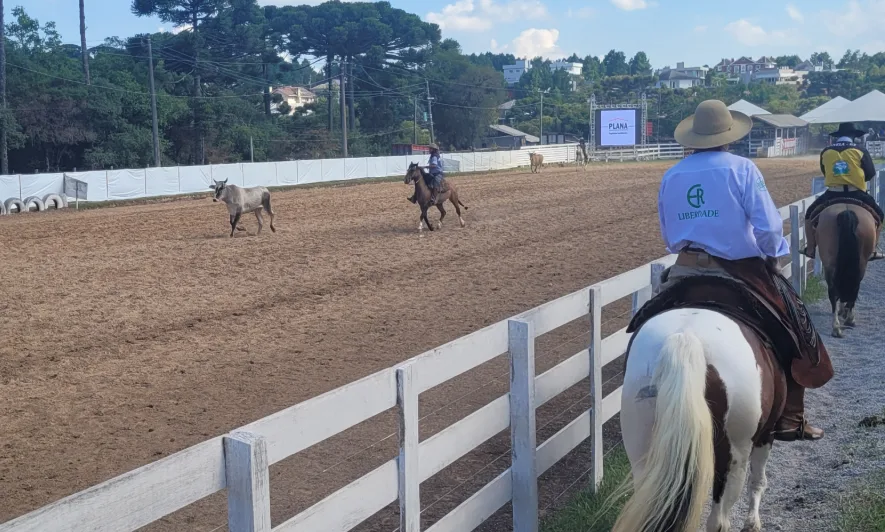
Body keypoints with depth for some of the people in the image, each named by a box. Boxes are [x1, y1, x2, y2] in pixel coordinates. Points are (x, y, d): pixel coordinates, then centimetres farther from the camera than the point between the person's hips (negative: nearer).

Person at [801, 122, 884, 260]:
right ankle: (871, 250, 17)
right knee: (877, 214, 22)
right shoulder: (860, 151, 0)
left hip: (832, 194, 1)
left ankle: (810, 249, 19)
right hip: (856, 195, -1)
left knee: (810, 213, 24)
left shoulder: (826, 151, 6)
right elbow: (871, 174, 6)